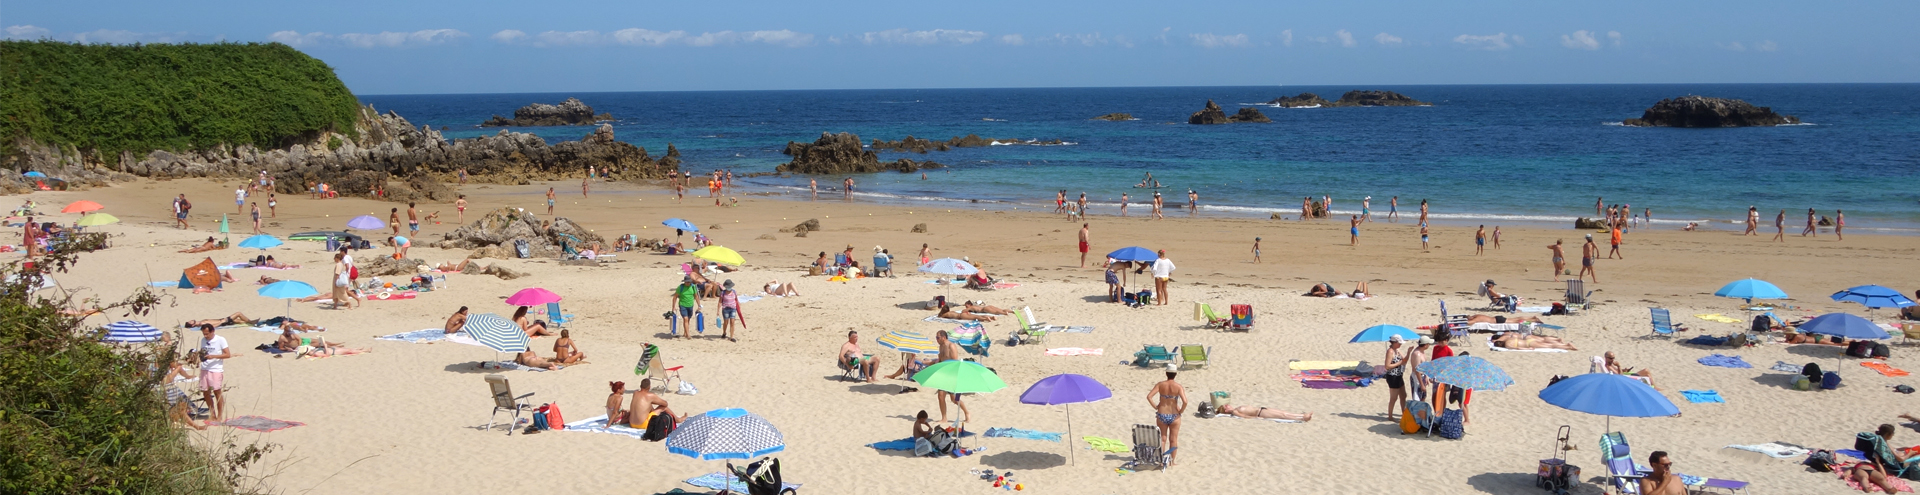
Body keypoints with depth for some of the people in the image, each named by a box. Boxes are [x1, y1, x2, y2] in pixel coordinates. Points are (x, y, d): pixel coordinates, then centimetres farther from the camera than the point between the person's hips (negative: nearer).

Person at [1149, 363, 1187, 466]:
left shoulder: (1160, 385, -6)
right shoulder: (1178, 387, -11)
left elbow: (1149, 396, -13)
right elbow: (1185, 401, -23)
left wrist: (1156, 407, -2)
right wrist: (1181, 411, -7)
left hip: (1161, 415, 1)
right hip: (1174, 416, -1)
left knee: (1162, 439, 14)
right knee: (1173, 440, 12)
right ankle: (1171, 461, 17)